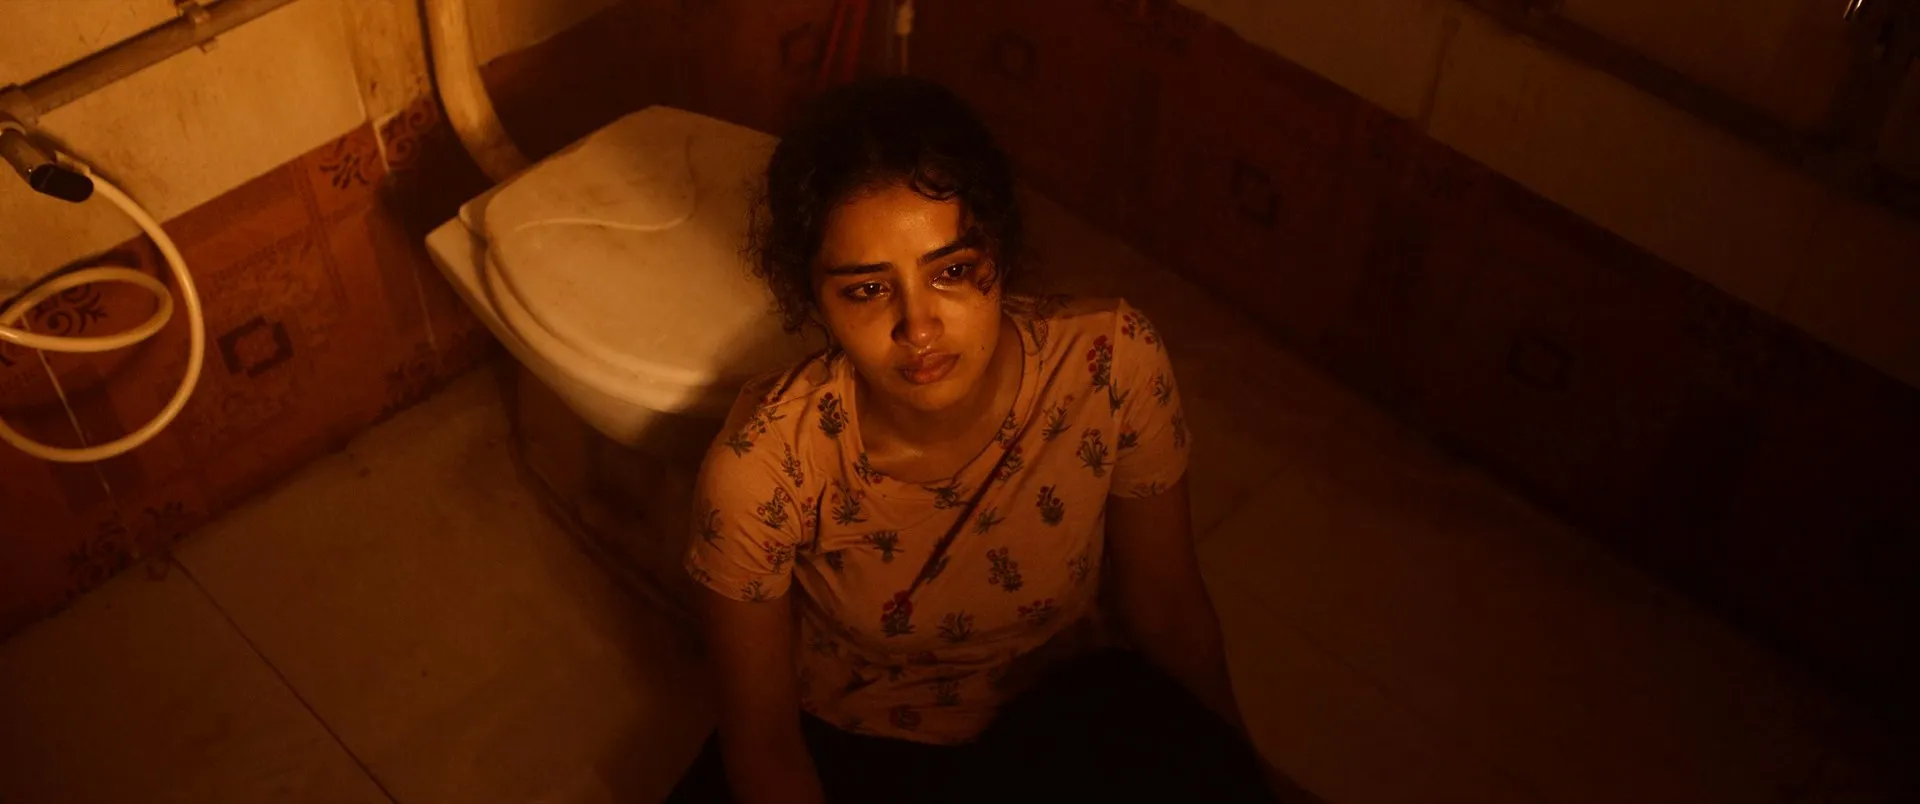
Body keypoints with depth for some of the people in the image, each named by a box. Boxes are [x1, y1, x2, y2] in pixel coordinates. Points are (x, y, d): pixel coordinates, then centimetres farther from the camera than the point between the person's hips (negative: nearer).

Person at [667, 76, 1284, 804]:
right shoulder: (761, 466, -28)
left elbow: (1165, 609, -9)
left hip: (1058, 717, 0)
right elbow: (761, 741, -15)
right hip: (839, 744, 0)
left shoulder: (1111, 362, -25)